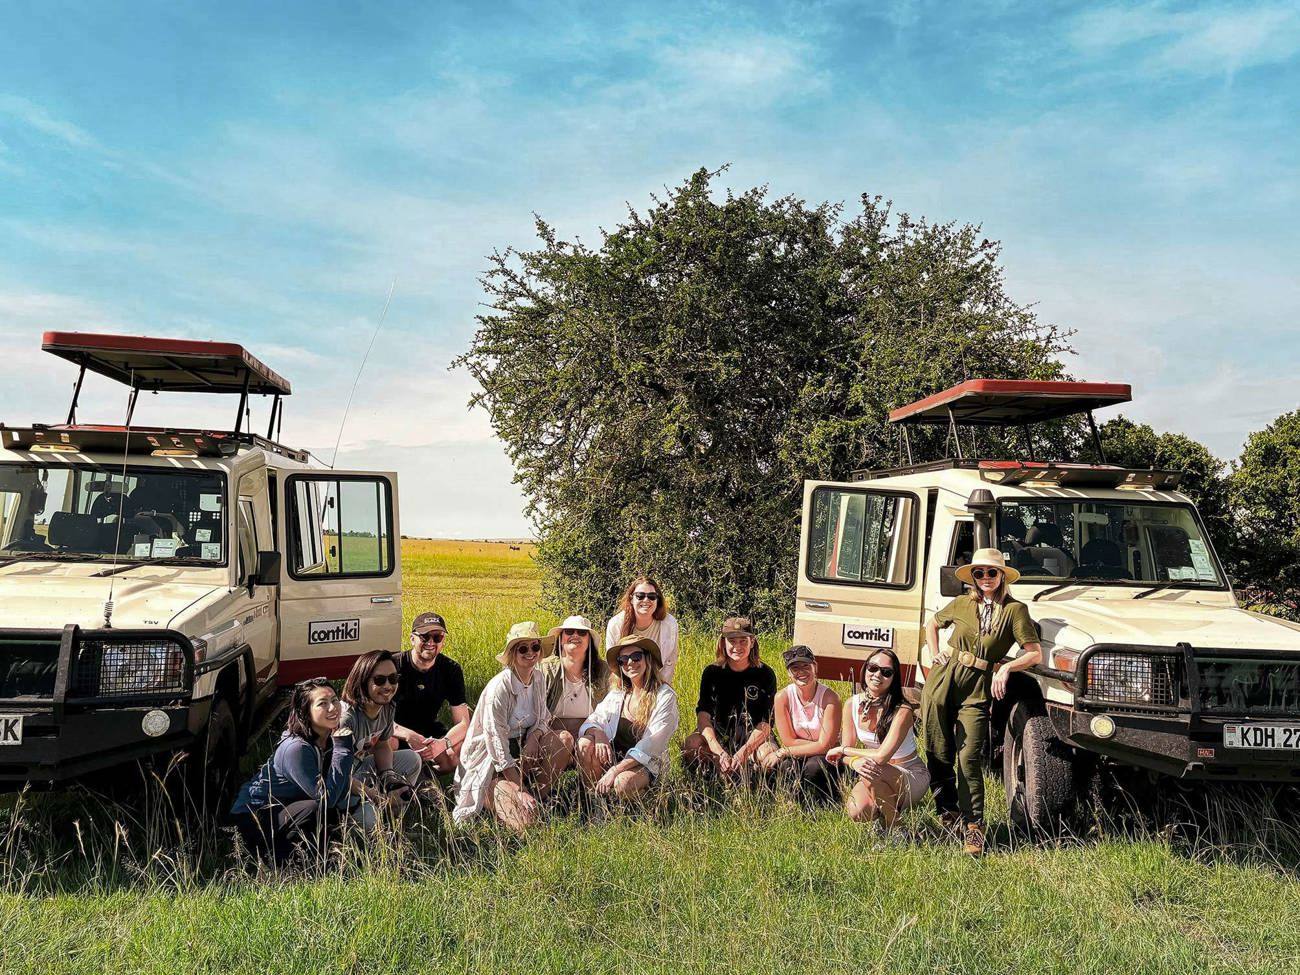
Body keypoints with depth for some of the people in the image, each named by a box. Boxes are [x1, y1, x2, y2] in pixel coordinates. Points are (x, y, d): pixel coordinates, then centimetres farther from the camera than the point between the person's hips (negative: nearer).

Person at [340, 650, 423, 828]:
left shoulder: (388, 708, -6)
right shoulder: (347, 718, -31)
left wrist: (388, 774, -8)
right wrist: (380, 798, -26)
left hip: (358, 769, 9)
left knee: (412, 760, 5)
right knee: (367, 818, -33)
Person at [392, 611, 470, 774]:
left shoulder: (451, 670, -10)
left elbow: (462, 723, -13)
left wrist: (443, 743, -36)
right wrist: (408, 735, -41)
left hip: (429, 732, 2)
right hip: (396, 732, -2)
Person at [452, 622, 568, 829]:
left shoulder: (538, 680, 1)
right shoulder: (499, 688, -21)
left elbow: (543, 719, 12)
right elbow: (497, 744, -22)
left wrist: (533, 740, -13)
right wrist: (521, 790, -22)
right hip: (490, 764, -7)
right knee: (527, 816, -24)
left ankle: (535, 796, -4)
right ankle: (490, 797, 4)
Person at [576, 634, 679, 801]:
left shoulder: (665, 696, -10)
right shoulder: (617, 693, 6)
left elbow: (650, 746, -17)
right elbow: (593, 721, 4)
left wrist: (615, 771, -24)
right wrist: (597, 733, -22)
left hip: (645, 765, -5)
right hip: (613, 757, 5)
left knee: (623, 782, -36)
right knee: (585, 743, -22)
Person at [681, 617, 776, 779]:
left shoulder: (765, 674, -4)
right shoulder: (712, 672, -1)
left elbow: (766, 722, -9)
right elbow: (703, 715, -12)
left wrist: (745, 751, -28)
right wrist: (719, 752, -29)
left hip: (753, 736, -1)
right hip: (717, 734, 1)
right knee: (690, 747, -30)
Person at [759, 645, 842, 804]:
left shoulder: (829, 697, -18)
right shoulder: (783, 697, -10)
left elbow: (825, 746, -20)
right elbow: (788, 741, -7)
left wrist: (782, 752, -18)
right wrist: (819, 744, -16)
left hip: (826, 759, -2)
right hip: (798, 757, 2)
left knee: (814, 766, -34)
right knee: (786, 766, -31)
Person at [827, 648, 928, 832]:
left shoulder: (902, 711, -24)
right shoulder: (853, 704, -7)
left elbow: (881, 756, -32)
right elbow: (847, 751, -5)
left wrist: (842, 750, -18)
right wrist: (855, 763, -30)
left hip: (911, 776, -4)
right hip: (876, 775, 4)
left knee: (872, 770, -35)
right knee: (857, 813, -24)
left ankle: (893, 827, -10)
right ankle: (884, 804, 12)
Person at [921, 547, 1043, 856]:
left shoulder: (1015, 609, -1)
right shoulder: (961, 604, 7)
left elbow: (1035, 654, -5)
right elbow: (932, 625, 26)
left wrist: (1006, 668, -17)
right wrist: (934, 655, 13)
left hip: (977, 690, -3)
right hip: (942, 681, 3)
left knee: (969, 757, -9)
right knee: (938, 752, 7)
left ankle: (972, 827, 1)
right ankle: (947, 810, 27)